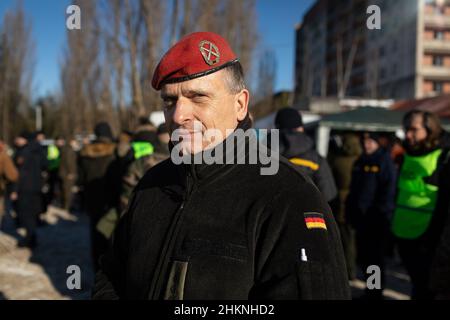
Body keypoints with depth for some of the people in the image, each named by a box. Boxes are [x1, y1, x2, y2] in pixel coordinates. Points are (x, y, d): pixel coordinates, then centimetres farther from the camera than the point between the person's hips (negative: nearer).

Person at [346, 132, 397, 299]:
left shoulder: (385, 160, -9)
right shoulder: (360, 161, 13)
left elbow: (389, 190, -14)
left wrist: (381, 214, -17)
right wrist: (350, 211, 13)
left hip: (377, 219, -7)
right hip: (360, 218, 7)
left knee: (375, 258, 1)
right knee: (363, 257, 15)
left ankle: (375, 293, 15)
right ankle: (371, 289, 32)